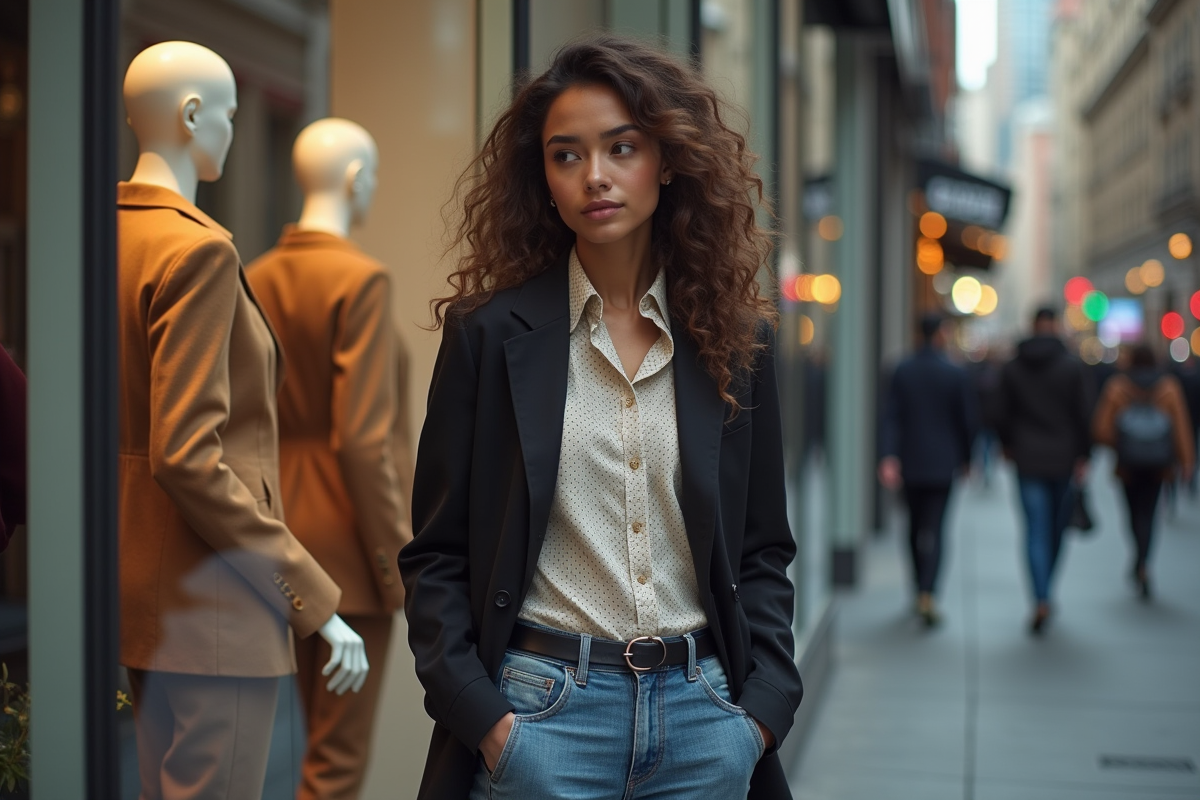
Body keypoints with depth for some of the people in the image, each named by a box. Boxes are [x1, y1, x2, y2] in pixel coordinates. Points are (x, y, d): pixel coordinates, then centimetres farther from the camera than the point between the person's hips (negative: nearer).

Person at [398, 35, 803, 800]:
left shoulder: (737, 339, 5)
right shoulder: (492, 334, -1)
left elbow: (764, 549, 10)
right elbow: (437, 554, 0)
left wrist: (765, 703, -1)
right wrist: (478, 713, -9)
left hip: (701, 708, 2)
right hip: (544, 705, -2)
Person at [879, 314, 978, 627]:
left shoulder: (902, 371, 0)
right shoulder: (957, 374, -6)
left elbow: (890, 416, -7)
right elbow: (969, 420, -2)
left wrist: (889, 457, -10)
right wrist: (966, 457, 11)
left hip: (909, 462, 3)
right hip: (942, 463, -3)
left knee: (915, 526, 16)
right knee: (934, 529, -5)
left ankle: (920, 589, 27)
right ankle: (927, 594, -17)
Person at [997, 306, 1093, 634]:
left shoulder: (1012, 367, 0)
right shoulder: (1074, 366, -5)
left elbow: (1004, 412, 5)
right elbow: (1084, 414, -8)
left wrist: (1008, 445, 21)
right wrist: (1083, 456, -3)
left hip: (1028, 460, 0)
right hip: (1064, 458, 0)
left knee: (1036, 530, -3)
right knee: (1058, 527, 16)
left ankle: (1041, 600, -17)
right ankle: (1045, 591, 28)